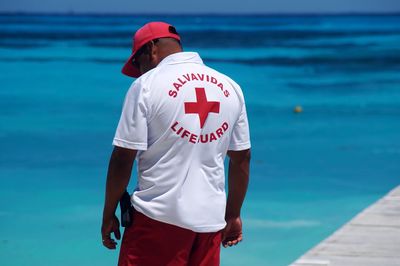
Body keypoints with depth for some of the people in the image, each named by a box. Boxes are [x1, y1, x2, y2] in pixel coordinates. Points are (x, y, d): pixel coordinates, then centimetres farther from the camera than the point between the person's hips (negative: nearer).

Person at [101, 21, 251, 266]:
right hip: (211, 218, 5)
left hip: (160, 216, -5)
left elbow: (123, 159, -7)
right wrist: (233, 215, 22)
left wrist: (109, 215, 1)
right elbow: (242, 158, 14)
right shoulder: (230, 87, 10)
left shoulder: (147, 85, -5)